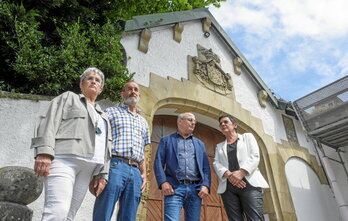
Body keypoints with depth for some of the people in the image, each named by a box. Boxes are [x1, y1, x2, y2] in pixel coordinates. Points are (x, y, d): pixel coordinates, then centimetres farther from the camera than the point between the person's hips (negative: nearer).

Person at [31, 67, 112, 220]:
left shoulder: (103, 117, 30)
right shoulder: (69, 97, 16)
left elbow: (105, 148, 22)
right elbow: (49, 123, 1)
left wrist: (102, 174, 10)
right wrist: (44, 153, -14)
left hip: (87, 169, 5)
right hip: (64, 159, -5)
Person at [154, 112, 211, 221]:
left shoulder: (200, 144, 23)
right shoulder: (166, 140, 13)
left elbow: (206, 167, 14)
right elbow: (158, 162, 3)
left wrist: (205, 185, -2)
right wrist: (163, 182, -12)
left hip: (195, 189, 4)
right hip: (174, 188, -3)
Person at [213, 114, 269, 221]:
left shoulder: (247, 137, 18)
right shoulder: (219, 146, 25)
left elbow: (255, 156, 3)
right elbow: (216, 164, 9)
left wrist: (241, 172, -14)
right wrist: (228, 174, -13)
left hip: (249, 183, -2)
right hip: (227, 187, 3)